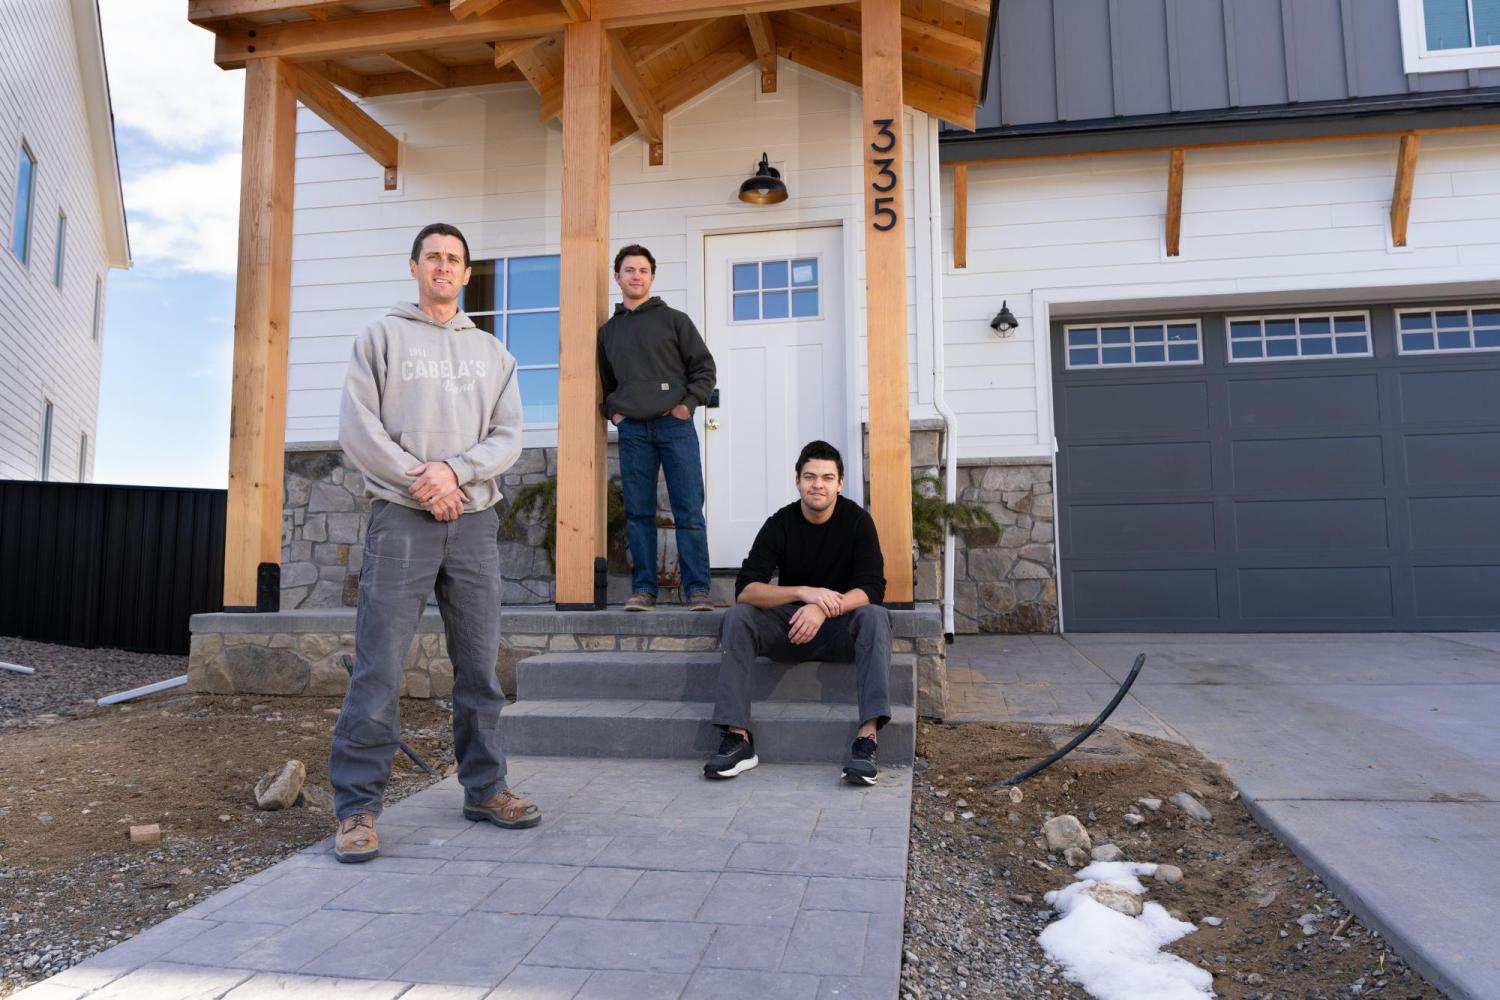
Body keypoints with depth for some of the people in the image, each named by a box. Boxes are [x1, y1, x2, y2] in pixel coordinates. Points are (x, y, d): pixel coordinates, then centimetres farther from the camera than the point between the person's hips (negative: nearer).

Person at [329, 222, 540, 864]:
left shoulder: (492, 352, 17)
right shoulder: (381, 337, 9)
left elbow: (508, 437, 7)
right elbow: (356, 429, -1)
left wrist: (455, 469, -11)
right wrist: (419, 482, -11)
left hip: (474, 521, 3)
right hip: (401, 517, -3)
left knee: (480, 667, 7)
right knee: (379, 671, -5)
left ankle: (484, 788, 18)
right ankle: (358, 806, 4)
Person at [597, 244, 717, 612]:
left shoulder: (674, 319, 8)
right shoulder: (608, 331, 17)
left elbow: (704, 368, 5)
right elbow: (604, 381, 25)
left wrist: (689, 403, -6)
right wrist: (611, 411, 9)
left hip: (675, 425, -3)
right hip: (632, 429, 3)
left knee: (689, 511, -5)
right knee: (638, 513, 3)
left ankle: (697, 589, -2)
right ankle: (643, 589, 8)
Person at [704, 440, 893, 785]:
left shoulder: (857, 520, -8)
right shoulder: (780, 524, -7)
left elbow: (872, 589, -17)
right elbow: (745, 589, -17)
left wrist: (824, 608, -36)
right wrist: (803, 592, -33)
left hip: (842, 627, -1)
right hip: (790, 626, 1)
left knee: (875, 617, -32)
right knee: (737, 617, -25)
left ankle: (867, 739, -40)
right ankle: (738, 738, -29)